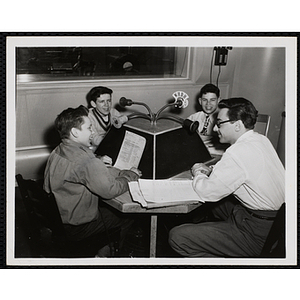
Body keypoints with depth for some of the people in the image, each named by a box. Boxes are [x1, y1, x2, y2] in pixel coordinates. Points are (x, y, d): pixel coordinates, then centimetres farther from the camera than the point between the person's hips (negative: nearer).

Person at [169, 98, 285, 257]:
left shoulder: (238, 153, -24)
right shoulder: (260, 139, 6)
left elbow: (208, 193, -19)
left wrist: (198, 175, 2)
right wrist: (211, 171, 7)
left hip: (258, 234, -10)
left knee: (177, 236, -14)